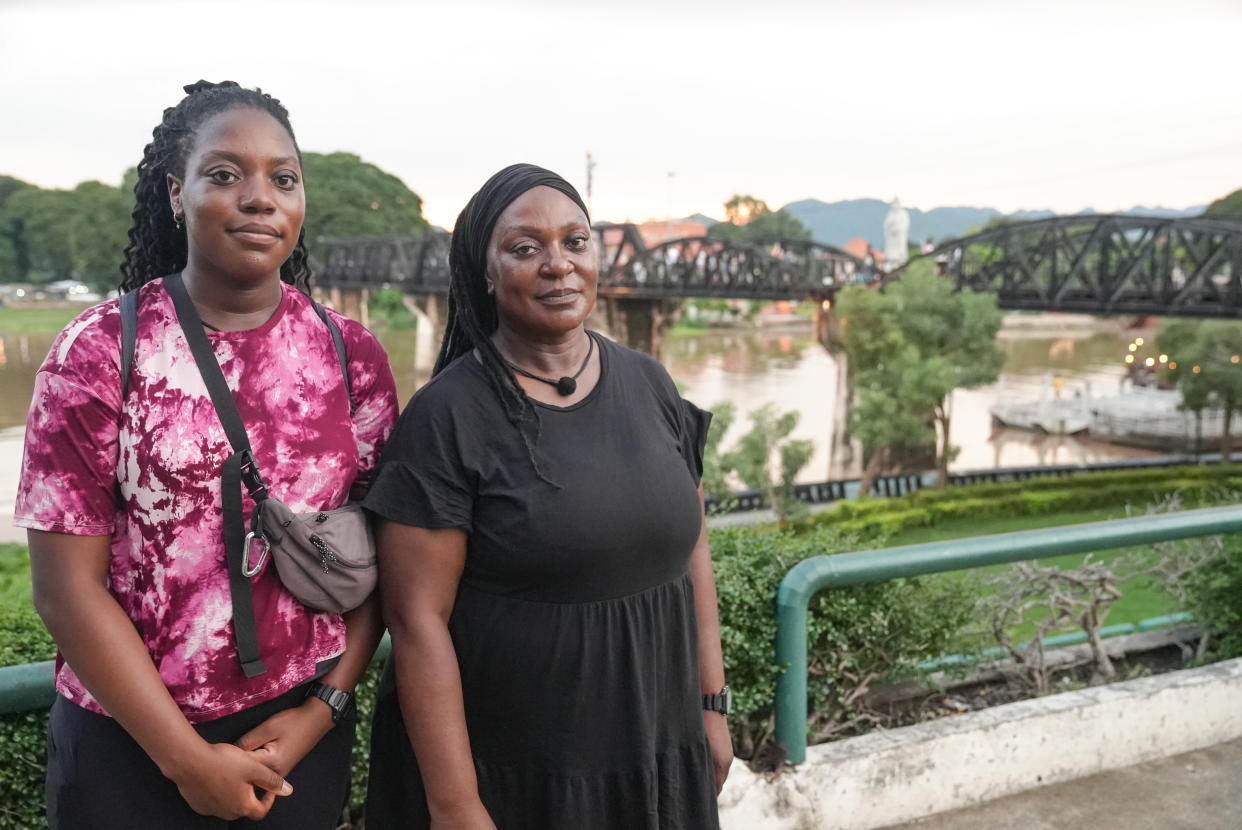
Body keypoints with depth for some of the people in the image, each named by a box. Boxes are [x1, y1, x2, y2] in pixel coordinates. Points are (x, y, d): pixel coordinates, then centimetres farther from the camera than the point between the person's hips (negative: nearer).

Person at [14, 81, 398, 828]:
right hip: (128, 743, -1)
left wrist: (323, 711, -7)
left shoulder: (352, 356, -3)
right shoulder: (97, 354, -9)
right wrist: (188, 759, -10)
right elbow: (68, 584, -10)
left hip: (302, 734, 2)